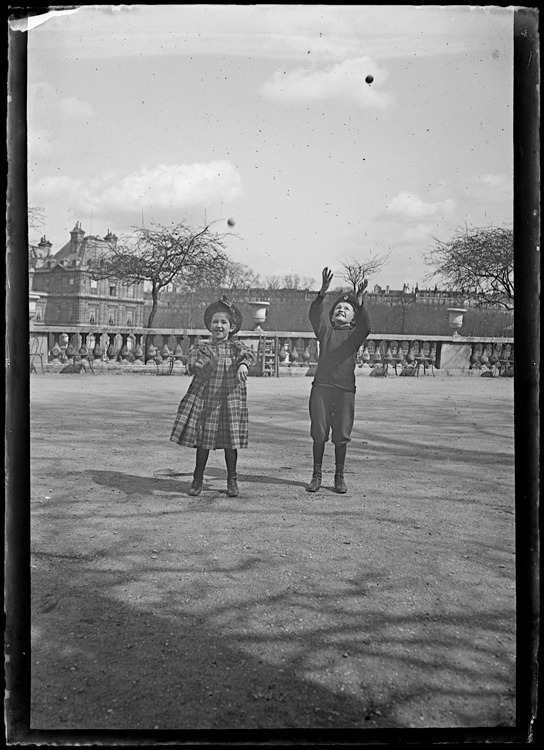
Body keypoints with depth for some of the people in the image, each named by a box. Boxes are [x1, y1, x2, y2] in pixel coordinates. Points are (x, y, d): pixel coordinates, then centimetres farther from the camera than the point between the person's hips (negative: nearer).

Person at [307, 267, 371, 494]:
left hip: (346, 388, 0)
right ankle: (317, 475, 12)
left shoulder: (355, 333, 11)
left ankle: (339, 476, 14)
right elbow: (315, 314, -5)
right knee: (319, 432, 1)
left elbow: (366, 326, -10)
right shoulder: (325, 330, 13)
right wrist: (322, 293, -22)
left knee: (341, 435, 3)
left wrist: (359, 304, -25)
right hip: (321, 386, 0)